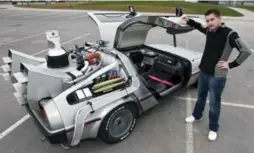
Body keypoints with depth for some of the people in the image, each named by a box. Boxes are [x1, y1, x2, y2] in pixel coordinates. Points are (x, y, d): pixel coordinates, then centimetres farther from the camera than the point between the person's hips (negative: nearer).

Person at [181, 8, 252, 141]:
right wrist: (188, 21, 9)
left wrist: (231, 65, -15)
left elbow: (246, 51, -20)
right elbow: (199, 26, 24)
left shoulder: (229, 34, -19)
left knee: (214, 103, 8)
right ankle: (197, 115, 47)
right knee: (200, 96, 24)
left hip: (217, 76, -6)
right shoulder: (209, 31, 0)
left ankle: (213, 128, 28)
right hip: (203, 71, 6)